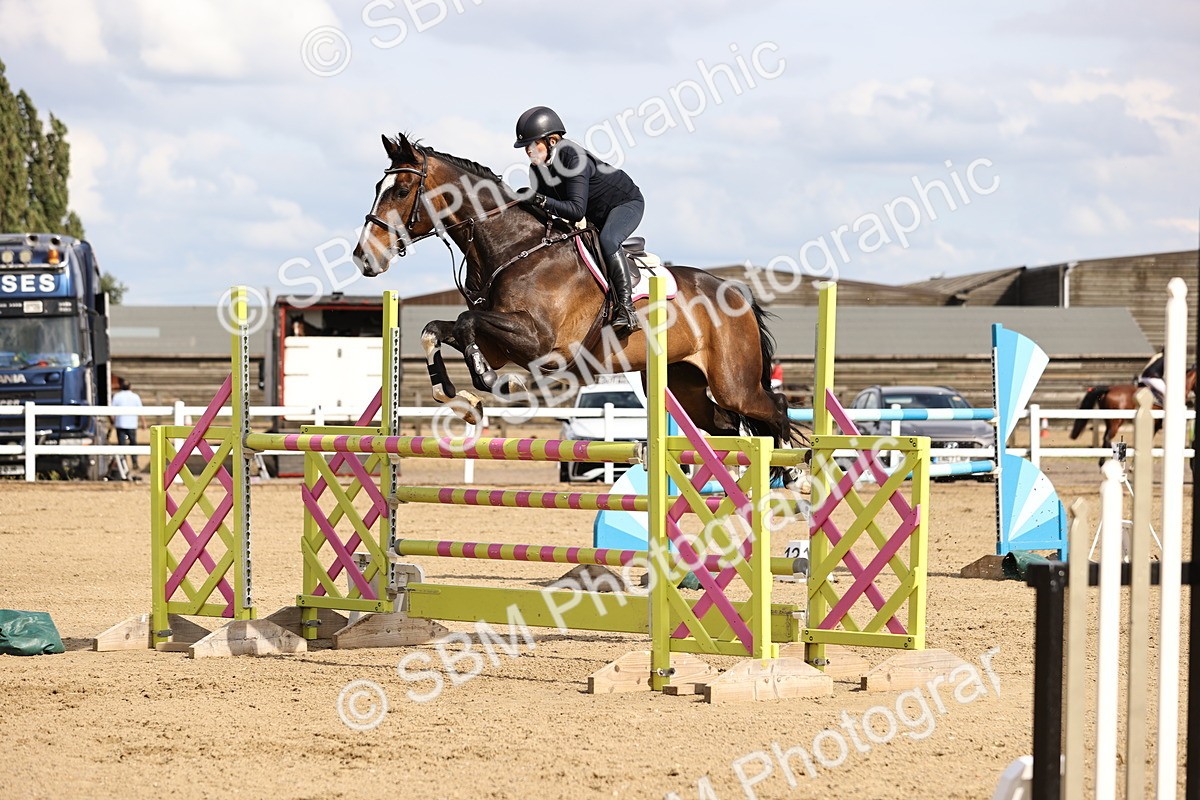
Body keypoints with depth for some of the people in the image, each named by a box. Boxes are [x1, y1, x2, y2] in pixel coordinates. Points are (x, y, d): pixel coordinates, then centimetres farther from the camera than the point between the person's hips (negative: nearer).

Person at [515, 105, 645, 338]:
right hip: (596, 217, 9)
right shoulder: (538, 170, -9)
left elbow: (576, 210, -41)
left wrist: (541, 200, -52)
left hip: (626, 203, -9)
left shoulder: (574, 158, -34)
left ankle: (626, 309, -35)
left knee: (607, 241, -35)